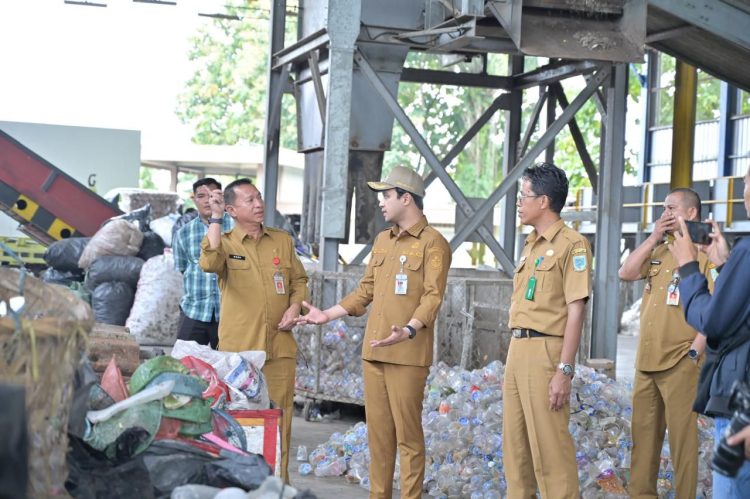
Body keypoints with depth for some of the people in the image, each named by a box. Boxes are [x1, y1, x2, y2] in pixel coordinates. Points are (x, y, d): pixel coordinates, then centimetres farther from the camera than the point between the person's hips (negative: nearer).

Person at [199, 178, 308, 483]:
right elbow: (209, 263, -22)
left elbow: (299, 280, 17)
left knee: (280, 414, 5)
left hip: (279, 346, 3)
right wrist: (215, 217, -21)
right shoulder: (225, 242, 0)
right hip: (239, 347, -3)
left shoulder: (283, 241, 11)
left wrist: (295, 307, -2)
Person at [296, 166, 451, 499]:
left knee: (407, 434, -2)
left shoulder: (433, 243, -6)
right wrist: (327, 315, 16)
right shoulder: (382, 241, 18)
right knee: (378, 432, 10)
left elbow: (433, 296, -15)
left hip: (408, 355, -7)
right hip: (373, 351, 7)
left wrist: (409, 330, -30)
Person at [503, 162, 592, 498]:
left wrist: (565, 370, -19)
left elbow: (576, 311, -14)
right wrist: (514, 355, 17)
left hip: (545, 351, -9)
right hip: (517, 349, 9)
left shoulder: (571, 244, -8)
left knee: (549, 445, -6)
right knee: (515, 443, 11)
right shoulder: (530, 246, 18)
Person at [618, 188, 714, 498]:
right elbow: (625, 274, 4)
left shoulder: (706, 253, -5)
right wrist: (654, 237, 1)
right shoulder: (658, 252, 17)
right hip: (645, 361, 7)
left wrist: (694, 352, -18)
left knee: (682, 436, -3)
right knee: (643, 433, 11)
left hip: (679, 363, -7)